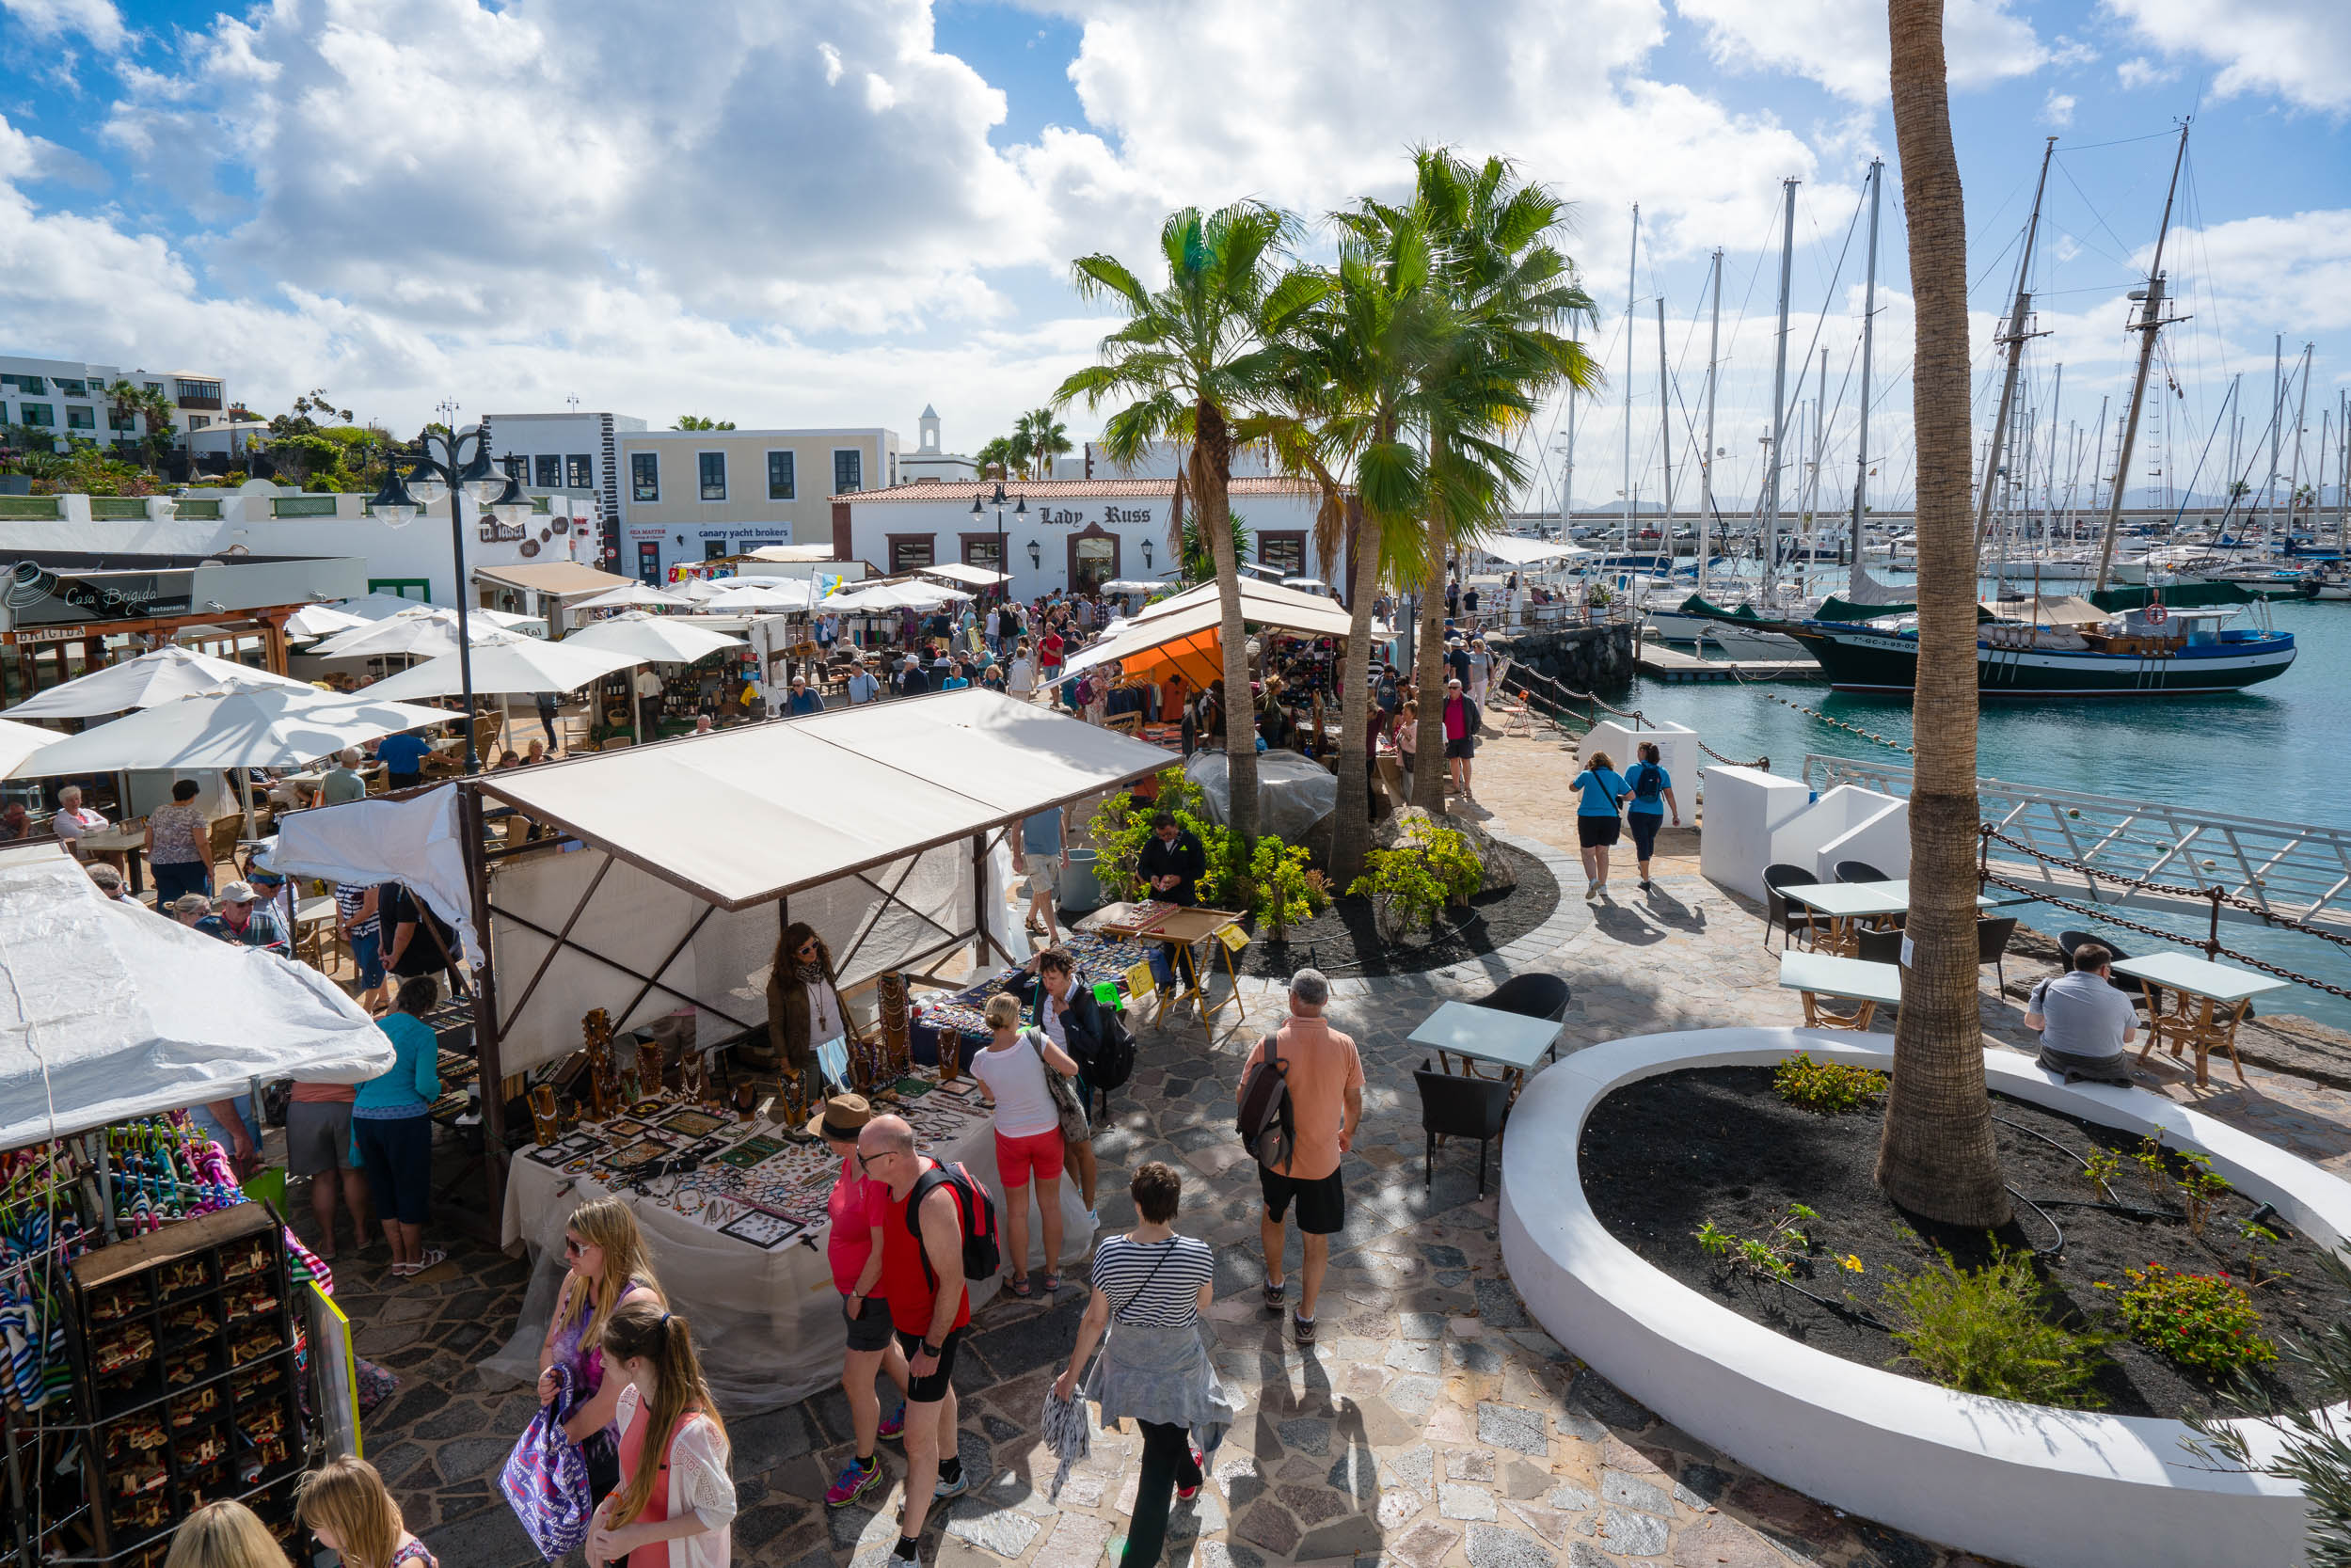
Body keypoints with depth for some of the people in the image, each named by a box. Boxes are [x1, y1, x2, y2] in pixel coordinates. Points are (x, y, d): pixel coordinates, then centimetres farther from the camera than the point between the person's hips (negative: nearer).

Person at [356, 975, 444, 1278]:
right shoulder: (422, 1034, -10)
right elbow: (425, 1085, -16)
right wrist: (437, 1088, 5)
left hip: (363, 1117, 6)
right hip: (404, 1119, -6)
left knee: (383, 1188, 17)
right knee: (411, 1187, 9)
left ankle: (398, 1259, 28)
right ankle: (414, 1259, 22)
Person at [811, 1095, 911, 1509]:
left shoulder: (880, 1182, -35)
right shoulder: (852, 1163, -7)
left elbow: (881, 1253, -28)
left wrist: (857, 1295, -14)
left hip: (873, 1292, -9)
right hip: (855, 1284, 9)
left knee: (856, 1382, 6)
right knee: (883, 1348, 30)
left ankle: (865, 1466, 28)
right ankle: (914, 1406, 56)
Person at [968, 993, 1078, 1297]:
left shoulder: (981, 1060, -16)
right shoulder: (1034, 1040, -23)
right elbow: (1072, 1069, -21)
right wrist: (1050, 1067, 0)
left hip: (1011, 1138, 0)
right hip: (1047, 1132, 0)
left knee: (1017, 1209, 18)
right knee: (1050, 1203, 19)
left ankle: (1021, 1278, 31)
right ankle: (1052, 1273, 33)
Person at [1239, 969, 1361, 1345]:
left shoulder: (1271, 1043, -17)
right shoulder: (1344, 1046, -14)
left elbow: (1243, 1099, -9)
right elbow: (1354, 1102, -2)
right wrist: (1347, 1134, 18)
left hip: (1276, 1155, 1)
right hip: (1323, 1159, 0)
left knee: (1273, 1217, 29)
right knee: (1317, 1240, 16)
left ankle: (1275, 1287, 45)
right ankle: (1305, 1318, 25)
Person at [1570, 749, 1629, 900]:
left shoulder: (1587, 775, -1)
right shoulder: (1616, 776, 4)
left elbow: (1572, 787, 15)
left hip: (1588, 818, -2)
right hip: (1609, 819, 2)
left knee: (1588, 854, 7)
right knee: (1602, 852, 19)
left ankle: (1592, 880, -17)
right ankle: (1602, 885, 22)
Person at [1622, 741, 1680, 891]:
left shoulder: (1634, 769, -7)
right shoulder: (1662, 772, 1)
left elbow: (1625, 792, -6)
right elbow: (1669, 795, 1)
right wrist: (1676, 815, 5)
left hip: (1637, 812, -3)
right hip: (1656, 813, 3)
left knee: (1641, 844, 1)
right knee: (1650, 839, 25)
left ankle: (1645, 880, -5)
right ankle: (1643, 868, 48)